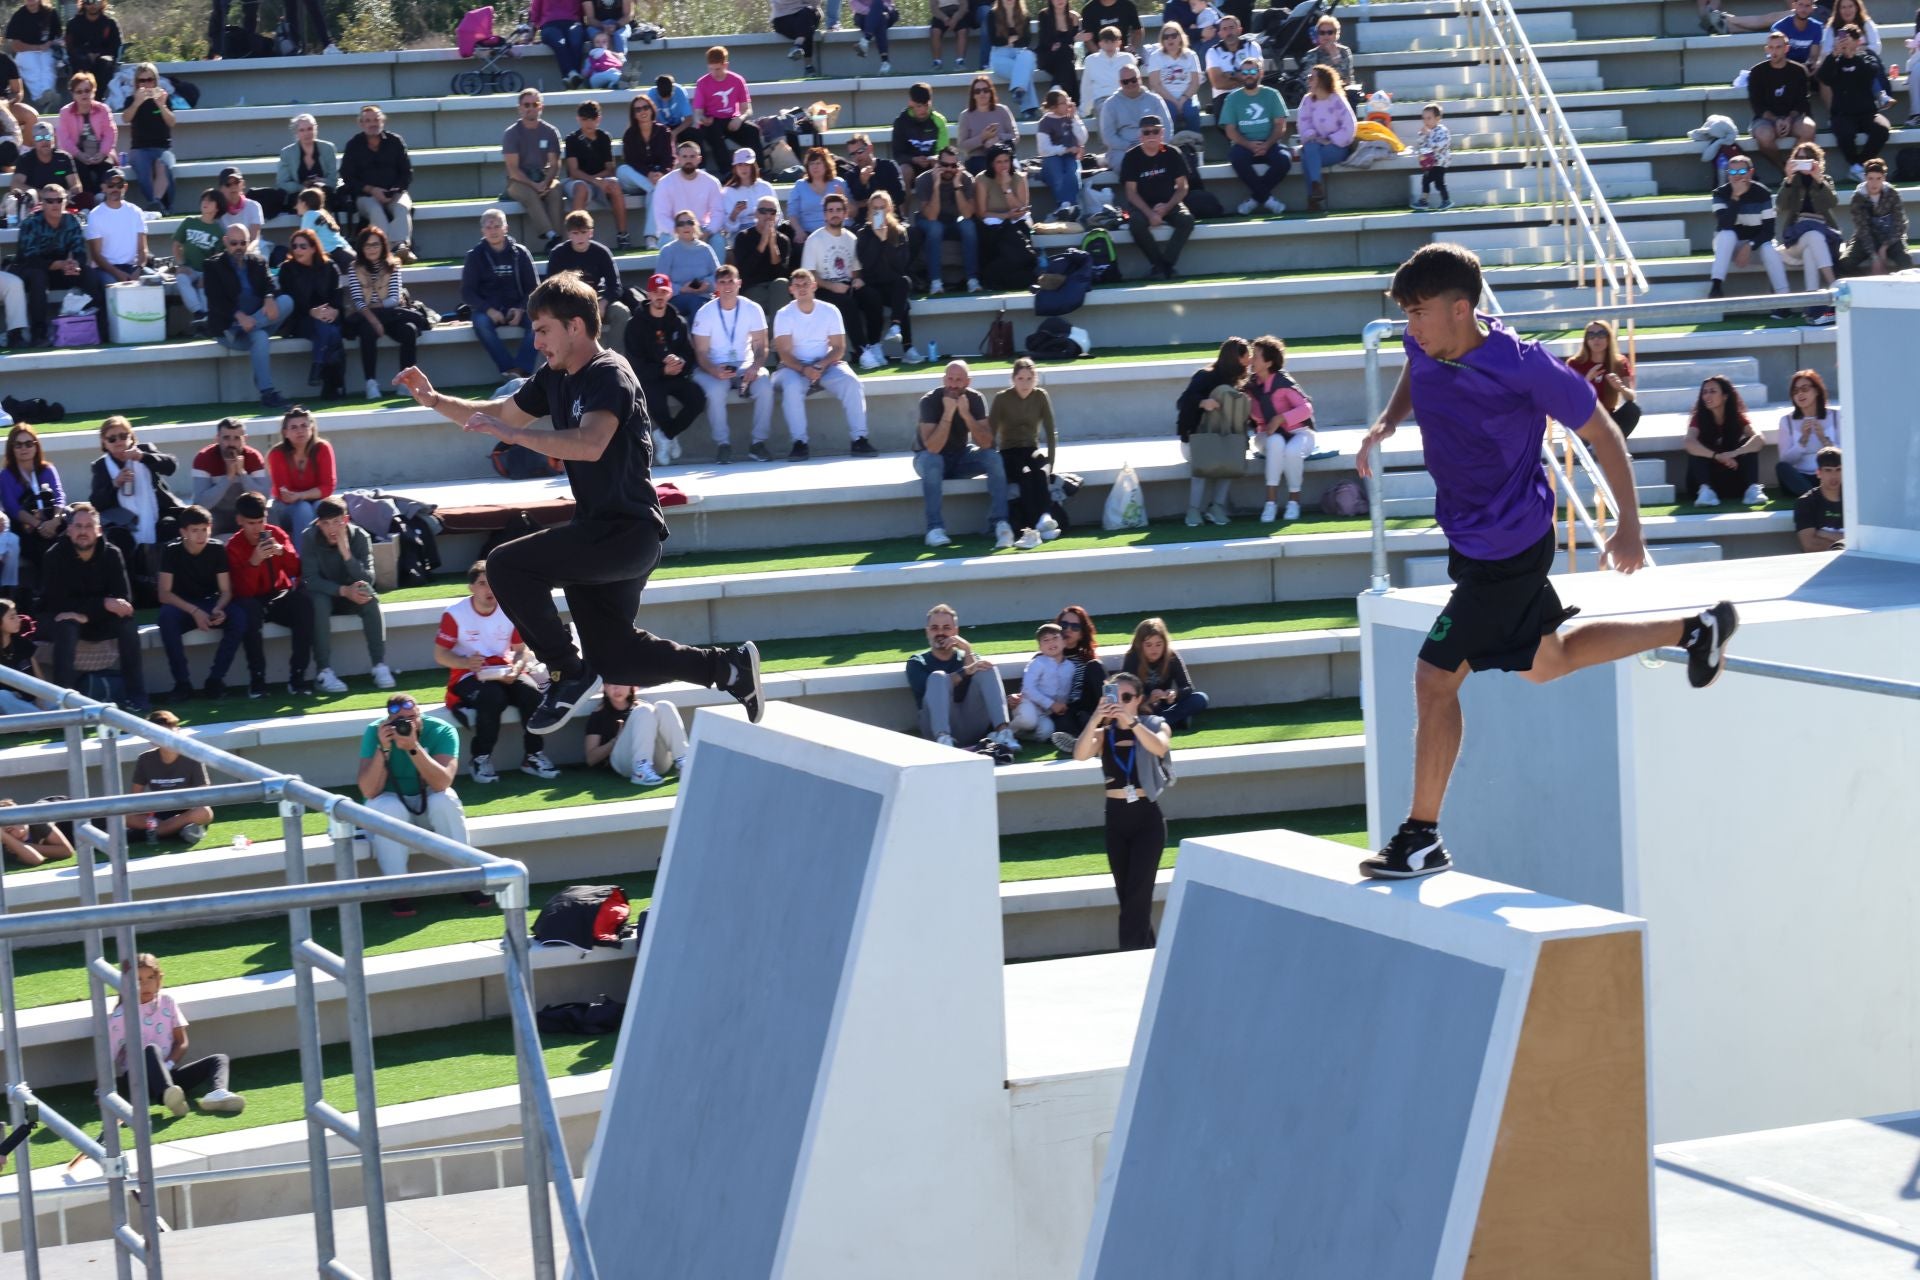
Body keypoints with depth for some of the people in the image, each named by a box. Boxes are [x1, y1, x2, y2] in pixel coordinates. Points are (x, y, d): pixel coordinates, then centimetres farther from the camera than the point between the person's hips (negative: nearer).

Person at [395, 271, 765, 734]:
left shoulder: (609, 375, -17)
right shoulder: (554, 379, 10)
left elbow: (591, 444, -34)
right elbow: (500, 413, 23)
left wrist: (513, 433, -35)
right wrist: (435, 400, 10)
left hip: (626, 533, -10)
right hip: (599, 530, 10)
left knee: (507, 565, -20)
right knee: (614, 659, 15)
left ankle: (568, 673, -9)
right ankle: (728, 666, 27)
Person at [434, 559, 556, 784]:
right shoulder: (455, 613, -9)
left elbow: (521, 649, 7)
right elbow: (440, 654, -5)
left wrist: (516, 668, -16)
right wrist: (467, 662, -24)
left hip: (503, 671, 4)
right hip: (467, 675, -3)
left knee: (531, 692, -27)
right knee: (493, 697, -36)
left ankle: (533, 756, -12)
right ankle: (481, 759, -20)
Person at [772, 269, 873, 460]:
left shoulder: (830, 311, 3)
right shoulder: (784, 315, -2)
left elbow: (839, 348, 0)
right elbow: (784, 353, -9)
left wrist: (822, 365, -19)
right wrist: (804, 369, -27)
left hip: (826, 365, 2)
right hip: (795, 367, -2)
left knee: (851, 382, -27)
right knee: (792, 387, -36)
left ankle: (859, 438, -25)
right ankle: (799, 443, -32)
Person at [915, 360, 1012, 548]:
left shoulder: (975, 399, -13)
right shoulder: (930, 401, -23)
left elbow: (986, 443, -21)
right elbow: (933, 448, -33)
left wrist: (966, 414, -32)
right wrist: (948, 412, -39)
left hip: (961, 456, 3)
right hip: (930, 457, -3)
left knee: (994, 458, -22)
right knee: (932, 461, -37)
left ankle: (998, 523, -27)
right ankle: (935, 529, -36)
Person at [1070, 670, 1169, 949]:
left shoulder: (1155, 725, 0)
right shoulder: (1104, 733, 4)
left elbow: (1159, 748, -23)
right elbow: (1080, 754, -17)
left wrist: (1131, 721, -36)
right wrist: (1095, 720, -32)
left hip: (1147, 818, -3)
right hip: (1116, 819, 3)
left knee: (1136, 895, -11)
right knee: (1126, 896, 8)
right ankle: (1145, 956, 21)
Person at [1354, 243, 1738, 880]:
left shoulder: (1524, 367, -26)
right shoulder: (1425, 343, -8)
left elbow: (1602, 433, -14)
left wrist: (1629, 525, -9)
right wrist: (1387, 421, -1)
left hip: (1505, 553, -9)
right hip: (1468, 535, 9)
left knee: (1435, 677, -10)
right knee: (1546, 662, 24)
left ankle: (1422, 838, 1)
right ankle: (1694, 630, 39)